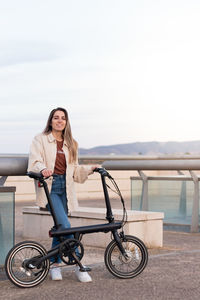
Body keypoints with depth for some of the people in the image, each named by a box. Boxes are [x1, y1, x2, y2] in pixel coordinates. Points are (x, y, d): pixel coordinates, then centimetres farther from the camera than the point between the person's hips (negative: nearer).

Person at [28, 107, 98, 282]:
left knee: (60, 227, 6)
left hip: (65, 189, 5)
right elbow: (35, 161, -11)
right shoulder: (40, 140, 3)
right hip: (49, 187, -5)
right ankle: (79, 266, -12)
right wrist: (43, 169, -31)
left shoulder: (70, 144, 17)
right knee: (65, 226, -18)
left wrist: (90, 170, 3)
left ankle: (55, 265, 21)